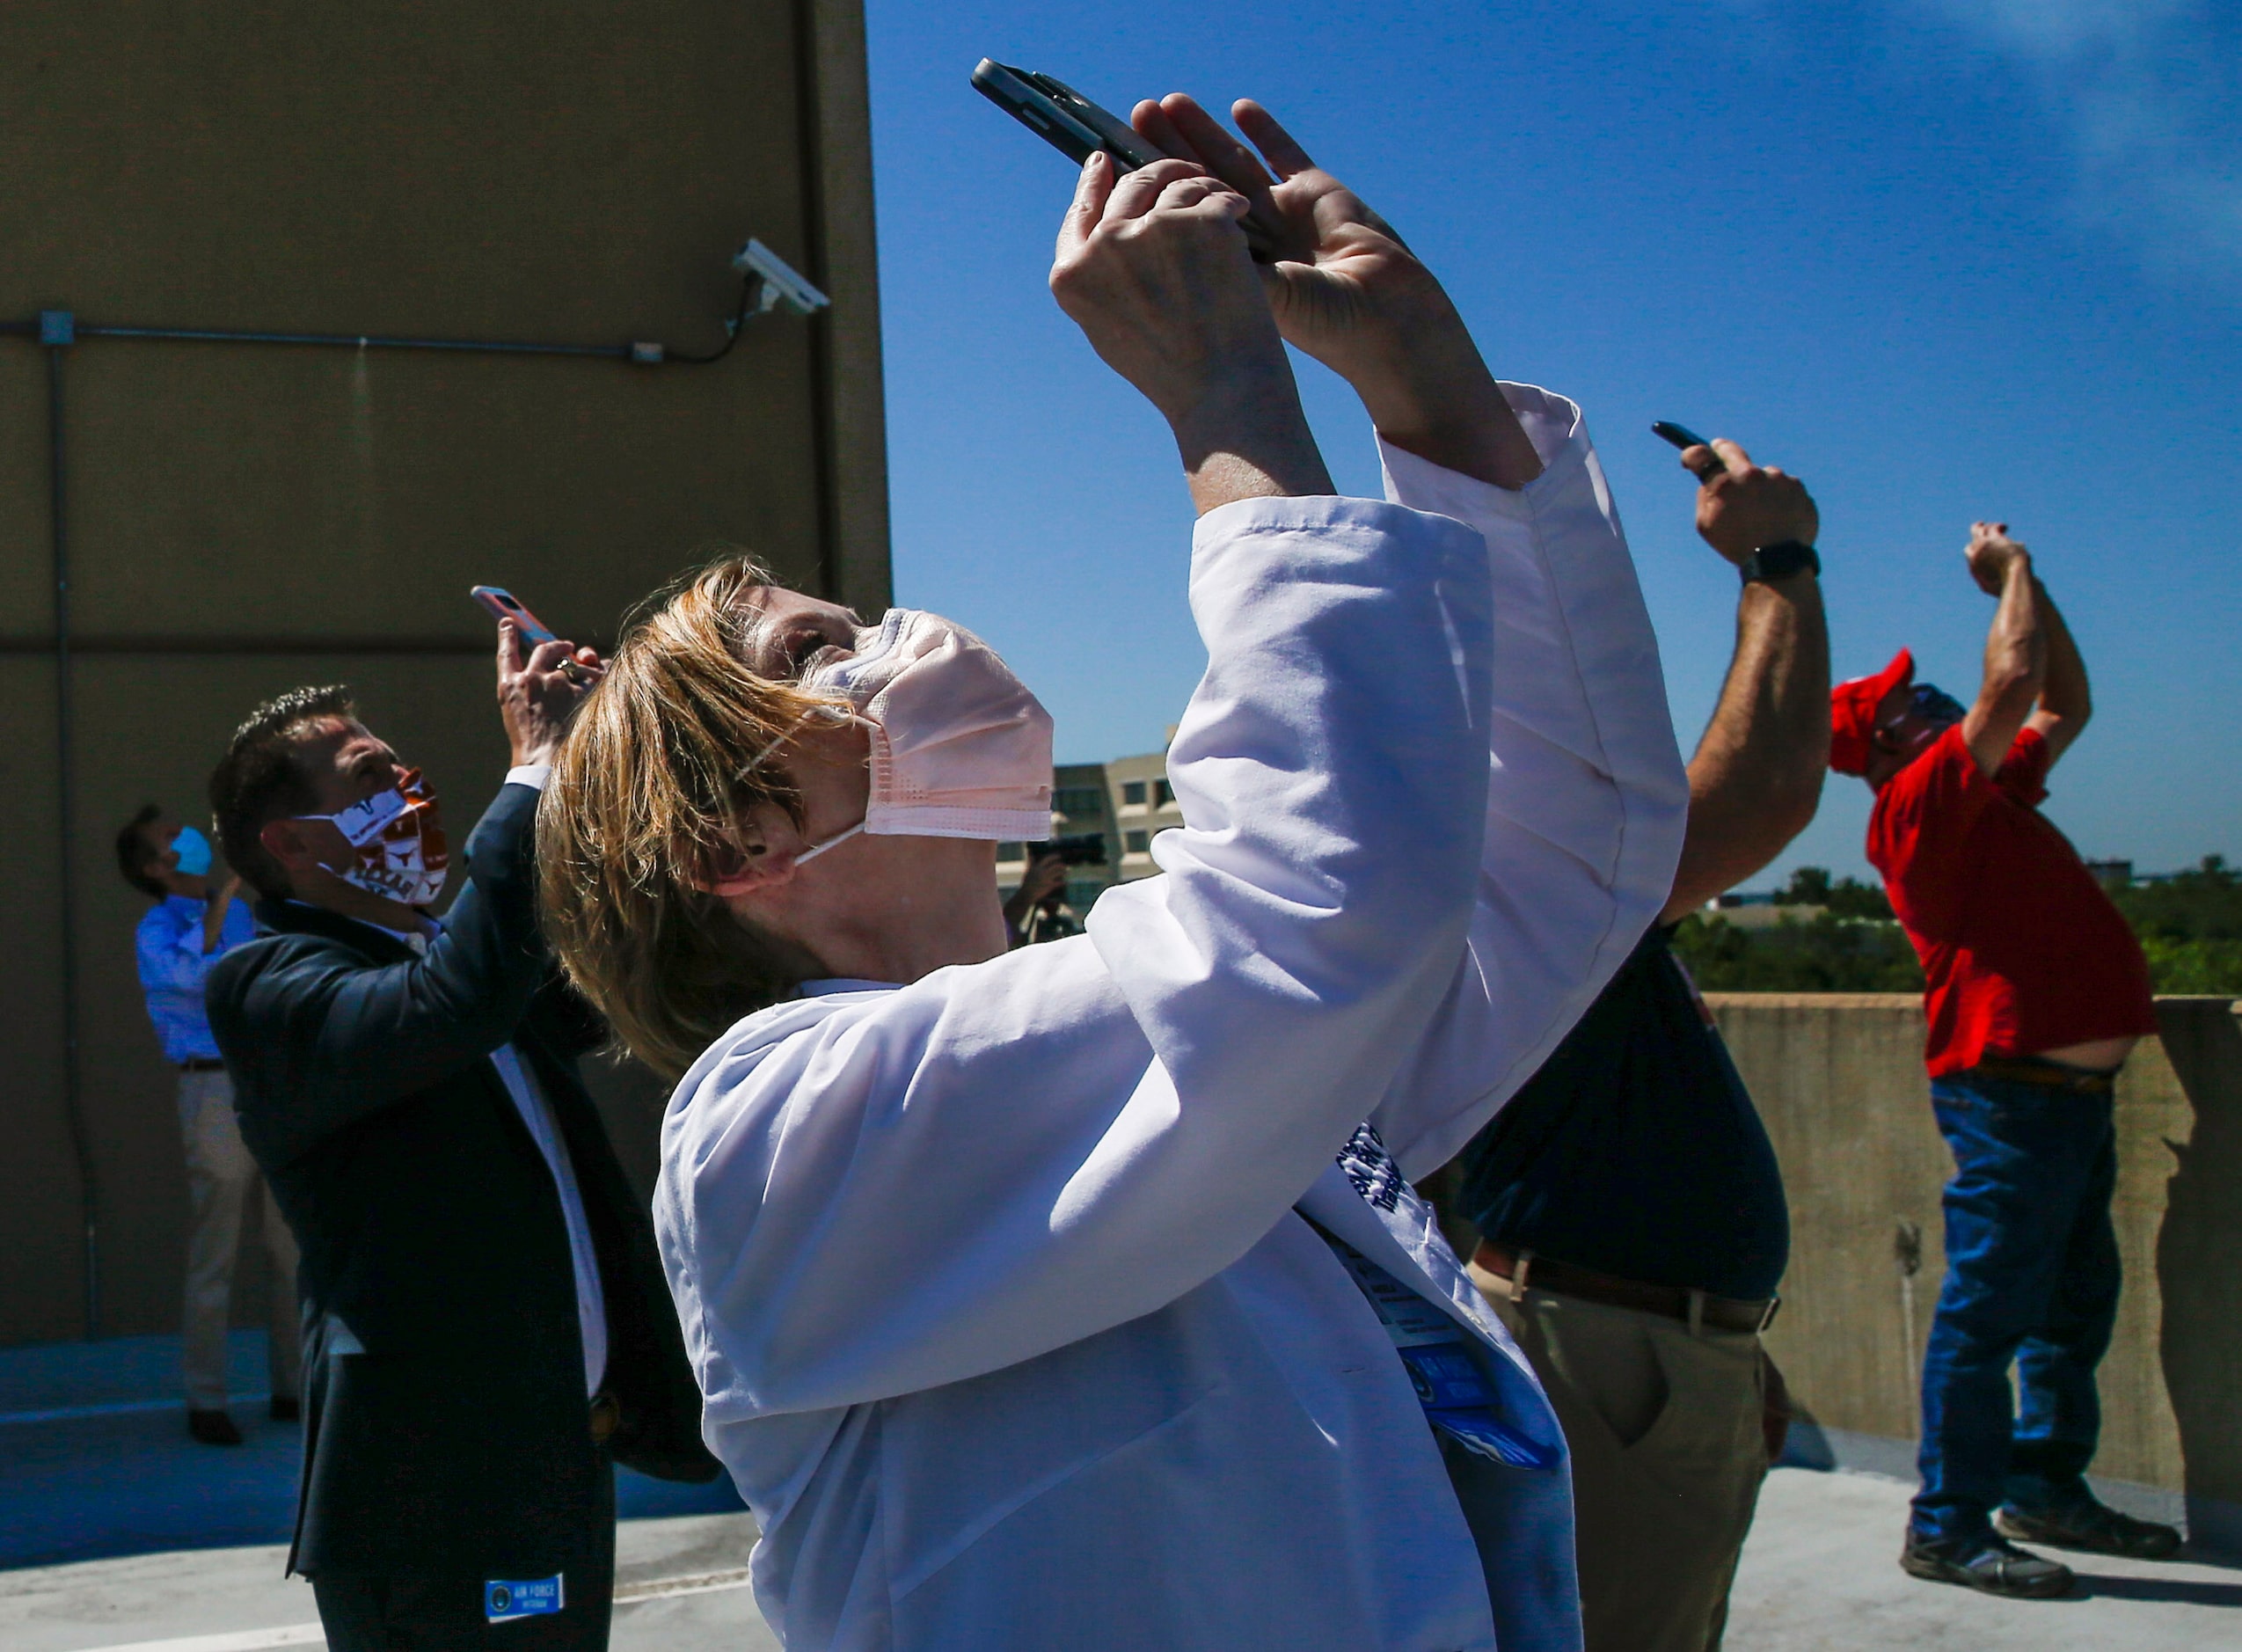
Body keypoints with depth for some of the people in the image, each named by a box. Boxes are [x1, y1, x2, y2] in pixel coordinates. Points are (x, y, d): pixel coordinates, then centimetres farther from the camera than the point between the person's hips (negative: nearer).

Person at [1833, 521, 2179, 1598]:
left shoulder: (1986, 794, 17)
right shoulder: (1921, 801, -11)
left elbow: (2065, 705, 29)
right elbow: (2015, 677, -17)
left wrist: (2024, 579, 23)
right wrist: (2012, 570, -1)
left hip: (2068, 1088, 10)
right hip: (2013, 1091, -10)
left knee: (2074, 1303, 17)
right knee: (1990, 1308, -5)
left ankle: (2047, 1488, 28)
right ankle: (1949, 1529, 1)